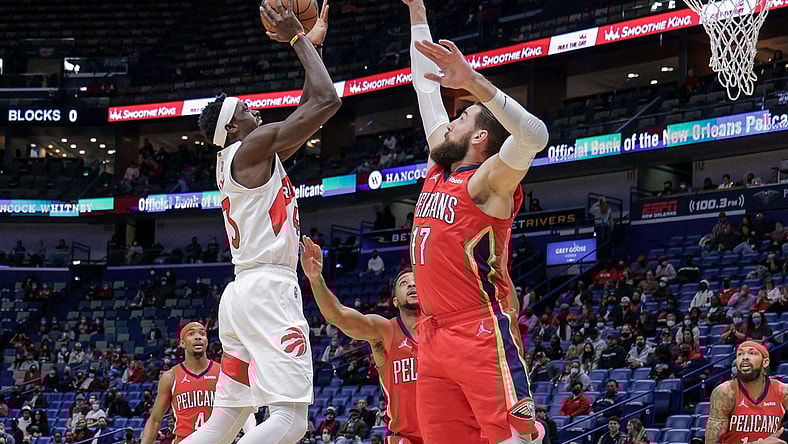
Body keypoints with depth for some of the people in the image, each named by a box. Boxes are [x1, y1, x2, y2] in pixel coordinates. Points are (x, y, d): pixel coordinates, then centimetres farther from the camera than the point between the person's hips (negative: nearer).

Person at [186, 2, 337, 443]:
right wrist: (299, 40, 1)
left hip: (242, 292, 10)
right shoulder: (252, 146, -5)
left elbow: (308, 110, 30)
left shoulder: (233, 158, 22)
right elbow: (327, 101, -10)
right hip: (268, 290, -10)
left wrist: (311, 44, 30)